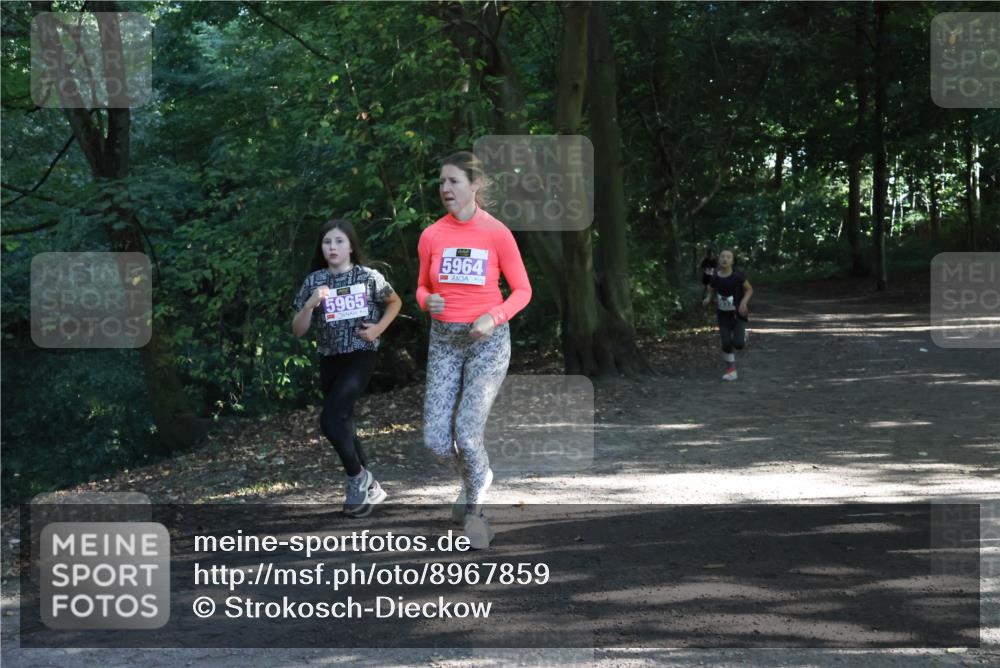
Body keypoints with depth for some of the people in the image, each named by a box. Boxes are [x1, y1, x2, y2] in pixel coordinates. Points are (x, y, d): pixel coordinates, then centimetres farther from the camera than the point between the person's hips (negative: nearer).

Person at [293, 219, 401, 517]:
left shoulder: (369, 277, -7)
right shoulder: (313, 281, 0)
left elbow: (395, 302, 11)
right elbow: (298, 330, 0)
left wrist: (378, 328, -5)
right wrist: (311, 304, -17)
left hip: (360, 356, -4)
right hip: (329, 360, 4)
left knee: (330, 420, -20)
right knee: (343, 426, 10)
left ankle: (357, 476, 2)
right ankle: (370, 487, 26)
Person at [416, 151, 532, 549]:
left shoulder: (497, 233, -8)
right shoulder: (431, 236, 2)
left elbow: (522, 291, -1)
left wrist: (493, 317, -18)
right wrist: (428, 301, -10)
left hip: (488, 340, -3)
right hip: (444, 341, 4)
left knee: (467, 435, -13)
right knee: (435, 440, -3)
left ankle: (474, 508, 14)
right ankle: (477, 478, 30)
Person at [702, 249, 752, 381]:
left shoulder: (738, 276, -16)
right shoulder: (715, 278, -8)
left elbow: (749, 289, -4)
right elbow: (711, 292, 8)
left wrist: (744, 302, -20)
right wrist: (708, 299, -14)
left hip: (738, 314, -2)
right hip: (723, 315, 2)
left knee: (738, 344, -13)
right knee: (726, 344, -4)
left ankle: (742, 336, 25)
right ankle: (731, 370, 17)